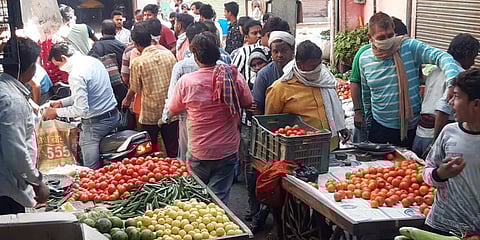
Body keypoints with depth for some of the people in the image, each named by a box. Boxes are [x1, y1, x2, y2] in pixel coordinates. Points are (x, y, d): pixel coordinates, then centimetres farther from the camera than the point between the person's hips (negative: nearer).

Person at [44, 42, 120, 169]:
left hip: (95, 124, -9)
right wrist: (61, 102, 20)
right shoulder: (93, 60, 9)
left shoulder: (76, 74, -20)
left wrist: (56, 112, -8)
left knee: (91, 169, -1)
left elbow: (81, 109, -21)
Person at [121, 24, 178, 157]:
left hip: (150, 114, -3)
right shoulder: (169, 54, -3)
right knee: (172, 150, 13)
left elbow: (135, 88, -2)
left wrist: (127, 100, 19)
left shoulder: (137, 62, -13)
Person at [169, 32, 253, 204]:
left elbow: (173, 110, 1)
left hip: (199, 152, -1)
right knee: (220, 198, 8)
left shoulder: (186, 81, -15)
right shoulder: (235, 77, -11)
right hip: (228, 150, 1)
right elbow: (248, 104, 6)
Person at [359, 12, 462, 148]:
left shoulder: (410, 47, -10)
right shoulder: (364, 59, 0)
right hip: (380, 127, 2)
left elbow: (441, 57, -23)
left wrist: (452, 82, -42)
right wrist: (368, 122, 20)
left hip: (411, 128, -2)